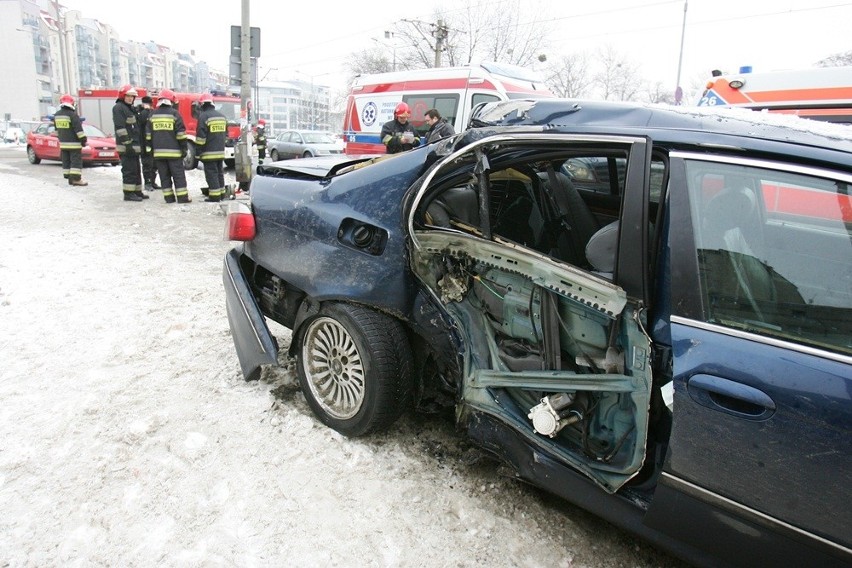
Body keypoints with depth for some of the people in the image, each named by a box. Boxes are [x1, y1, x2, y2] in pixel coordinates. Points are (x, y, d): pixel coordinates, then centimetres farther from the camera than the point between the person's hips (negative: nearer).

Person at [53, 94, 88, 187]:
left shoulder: (56, 115, 11)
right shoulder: (72, 114, -14)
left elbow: (56, 129, 19)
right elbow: (78, 129, -18)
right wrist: (83, 139, -12)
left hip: (63, 143, 7)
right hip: (74, 143, -7)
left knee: (66, 161, 10)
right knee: (76, 161, -7)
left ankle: (69, 177, 12)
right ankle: (76, 179, -11)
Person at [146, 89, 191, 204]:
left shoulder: (153, 115, 10)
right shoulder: (174, 114, -5)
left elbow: (148, 135, 11)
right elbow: (181, 134, -8)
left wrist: (152, 148, 17)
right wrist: (184, 149, -2)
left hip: (158, 152, 4)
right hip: (174, 151, -4)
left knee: (164, 176, 8)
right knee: (178, 175, -1)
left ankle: (169, 197, 8)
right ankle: (182, 197, -3)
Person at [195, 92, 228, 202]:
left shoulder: (203, 116, -11)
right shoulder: (222, 116, 12)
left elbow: (200, 136, -14)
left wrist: (199, 151, -9)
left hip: (209, 152, -7)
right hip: (220, 151, 7)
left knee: (211, 173, -4)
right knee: (219, 172, 15)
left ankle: (214, 195, -6)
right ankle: (221, 193, 20)